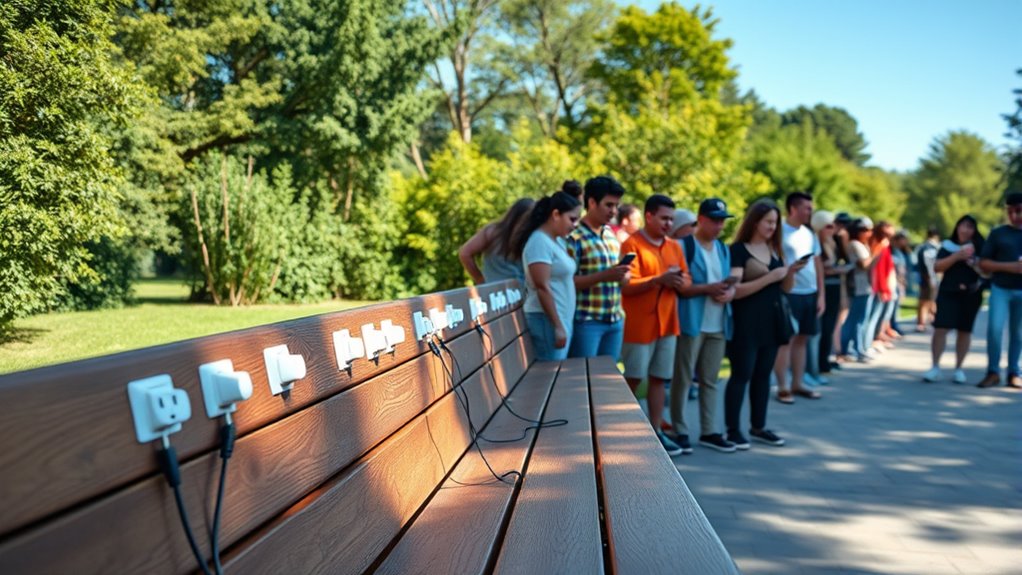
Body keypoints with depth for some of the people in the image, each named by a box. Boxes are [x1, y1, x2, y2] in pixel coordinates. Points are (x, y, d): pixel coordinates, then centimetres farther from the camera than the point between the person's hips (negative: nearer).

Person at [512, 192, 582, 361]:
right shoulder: (539, 242, -14)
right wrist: (557, 326, -21)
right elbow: (542, 288, -20)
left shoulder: (559, 241, 14)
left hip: (562, 318, 9)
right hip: (548, 320, -9)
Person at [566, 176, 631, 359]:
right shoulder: (574, 238, -10)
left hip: (616, 320, 7)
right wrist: (604, 276, -22)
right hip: (586, 321, -7)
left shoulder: (612, 236, 14)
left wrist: (622, 275, 0)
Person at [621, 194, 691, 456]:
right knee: (633, 380, 1)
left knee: (658, 379, 8)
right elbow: (627, 286, -16)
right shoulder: (632, 244, -9)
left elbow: (686, 280, 14)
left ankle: (656, 431, 14)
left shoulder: (674, 246, 13)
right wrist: (659, 279, -26)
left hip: (667, 324, 6)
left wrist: (679, 282, -9)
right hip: (639, 326, -6)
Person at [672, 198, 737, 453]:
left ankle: (709, 431, 18)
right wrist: (708, 288, -19)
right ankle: (679, 431, 9)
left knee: (710, 380, 11)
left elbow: (731, 283, 16)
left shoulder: (723, 249, 16)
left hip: (718, 325, 6)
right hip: (691, 323, -6)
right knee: (682, 379, 0)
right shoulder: (683, 246, -5)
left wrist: (729, 292, -7)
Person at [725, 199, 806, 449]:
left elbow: (785, 288, 15)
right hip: (746, 323, -7)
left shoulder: (775, 249, 12)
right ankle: (733, 429, 2)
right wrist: (769, 278, -21)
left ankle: (758, 427, 19)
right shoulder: (738, 250, -10)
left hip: (772, 320, 7)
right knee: (741, 375, -4)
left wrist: (791, 272, -5)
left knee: (763, 374, 11)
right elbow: (735, 290, -19)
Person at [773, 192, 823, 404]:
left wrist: (821, 294, 11)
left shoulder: (810, 234, 14)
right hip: (789, 293, -7)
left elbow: (818, 264, 17)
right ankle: (782, 387, 2)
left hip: (810, 293, 7)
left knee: (802, 339, 11)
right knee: (786, 339, -3)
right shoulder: (780, 231, -8)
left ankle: (797, 383, 19)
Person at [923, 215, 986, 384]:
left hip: (971, 295, 1)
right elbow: (937, 267, -5)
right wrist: (956, 256, -16)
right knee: (940, 328, -10)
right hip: (948, 293, -1)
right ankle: (935, 367, -4)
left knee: (965, 331, 6)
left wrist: (974, 262, -15)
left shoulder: (979, 248, 5)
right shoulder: (948, 245, 4)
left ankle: (958, 369, 16)